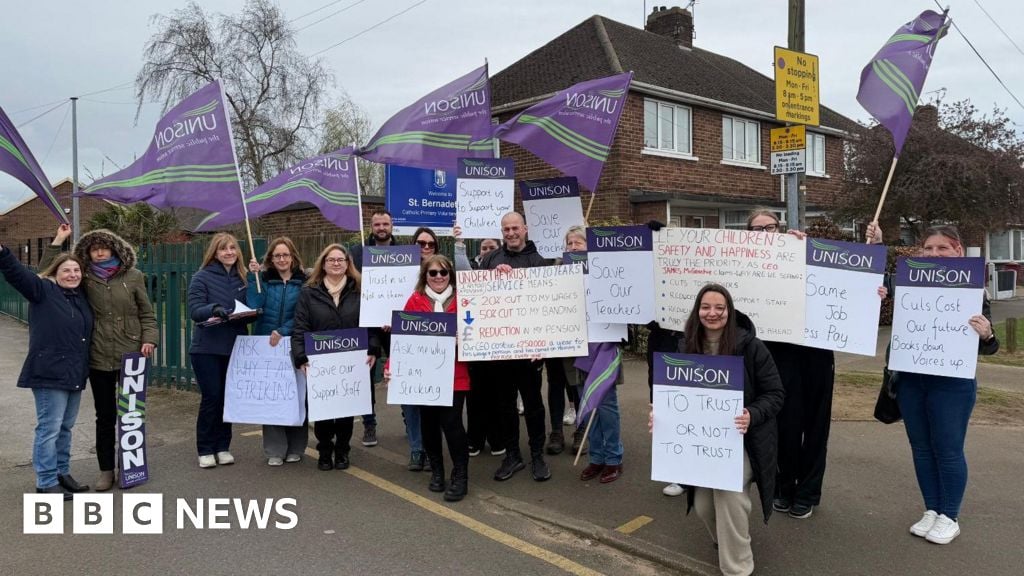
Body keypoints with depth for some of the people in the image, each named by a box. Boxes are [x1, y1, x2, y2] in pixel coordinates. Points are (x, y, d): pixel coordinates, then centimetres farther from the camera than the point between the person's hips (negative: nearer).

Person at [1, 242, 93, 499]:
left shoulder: (81, 296, 14)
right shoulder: (43, 290, -5)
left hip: (74, 375, 7)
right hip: (49, 373, -7)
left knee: (65, 427, 17)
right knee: (49, 428, -3)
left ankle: (62, 473, 29)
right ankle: (46, 482, 6)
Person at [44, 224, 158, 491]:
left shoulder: (133, 276, 1)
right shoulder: (86, 279, 5)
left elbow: (147, 313, 3)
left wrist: (149, 339, -10)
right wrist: (58, 241, -2)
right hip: (99, 358, 1)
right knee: (105, 416, 9)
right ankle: (106, 470, 18)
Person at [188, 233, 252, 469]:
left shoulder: (242, 278, 8)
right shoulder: (202, 277, -4)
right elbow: (195, 310, -13)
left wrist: (249, 313, -13)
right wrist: (214, 309, -32)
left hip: (234, 347, 4)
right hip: (207, 348, -4)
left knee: (228, 397, 8)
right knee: (211, 398, -2)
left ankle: (222, 447, 20)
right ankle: (205, 450, 11)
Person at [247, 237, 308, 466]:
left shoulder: (303, 281, 1)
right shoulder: (264, 279, 6)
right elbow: (254, 306, -8)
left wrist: (283, 331, -17)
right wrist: (253, 276, -12)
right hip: (266, 346, 1)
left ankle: (295, 448, 18)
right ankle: (275, 450, 12)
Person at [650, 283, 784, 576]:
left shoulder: (750, 346, -14)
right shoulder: (685, 347, -2)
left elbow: (775, 394, -11)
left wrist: (751, 415, -30)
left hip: (740, 437, -4)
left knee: (729, 492, -26)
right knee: (704, 505, 2)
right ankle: (730, 541, 40)